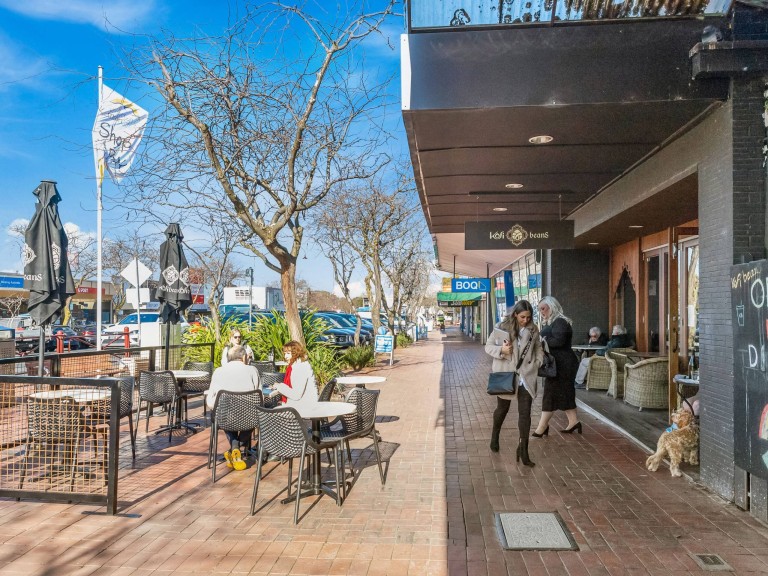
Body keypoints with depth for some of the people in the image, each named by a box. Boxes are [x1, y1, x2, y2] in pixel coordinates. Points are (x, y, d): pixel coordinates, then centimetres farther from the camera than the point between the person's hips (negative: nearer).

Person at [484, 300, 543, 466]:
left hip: (526, 377, 2)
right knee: (502, 408, 16)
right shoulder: (502, 327, -7)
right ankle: (494, 436, 43)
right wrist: (501, 350, -22)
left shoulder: (533, 330, 2)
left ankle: (523, 449, 3)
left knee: (525, 413, -4)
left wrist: (539, 362, -1)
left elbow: (538, 349, 16)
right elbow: (488, 347, -3)